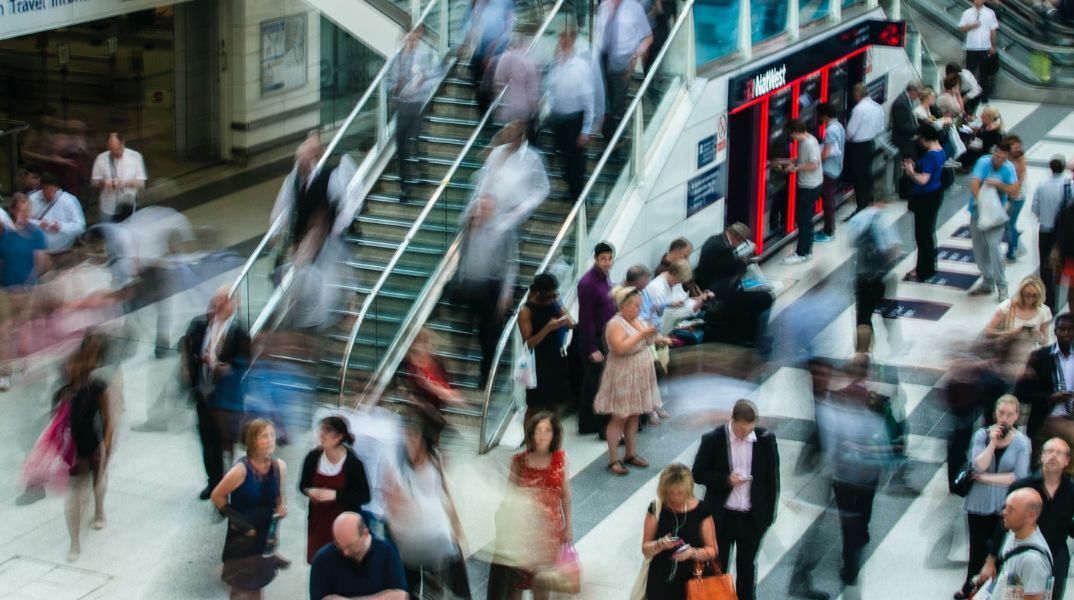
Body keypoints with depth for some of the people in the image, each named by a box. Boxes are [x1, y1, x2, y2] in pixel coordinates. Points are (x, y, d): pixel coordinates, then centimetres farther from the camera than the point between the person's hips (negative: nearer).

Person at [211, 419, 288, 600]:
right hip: (241, 538, -5)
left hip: (265, 536, 5)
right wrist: (236, 520, -15)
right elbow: (217, 496, -15)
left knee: (256, 585, 21)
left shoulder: (279, 466, -9)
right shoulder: (241, 470, -26)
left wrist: (281, 507, -12)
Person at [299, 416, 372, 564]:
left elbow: (364, 496, -13)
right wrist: (310, 491, -15)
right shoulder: (313, 457, -6)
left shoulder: (353, 463, -17)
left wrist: (336, 495, -22)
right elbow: (303, 485, 9)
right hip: (319, 522, 4)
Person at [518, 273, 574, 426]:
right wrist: (548, 328, -29)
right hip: (538, 363, -6)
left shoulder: (555, 302, 1)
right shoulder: (526, 312, -15)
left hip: (557, 360, 6)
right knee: (534, 408, 2)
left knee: (552, 405, 15)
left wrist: (567, 320, -15)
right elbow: (528, 343, -19)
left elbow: (572, 324, 9)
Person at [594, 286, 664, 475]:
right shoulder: (615, 324, -18)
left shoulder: (638, 321, 8)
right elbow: (620, 348, -30)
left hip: (640, 377, 8)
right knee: (619, 418, -3)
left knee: (633, 416, 13)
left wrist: (655, 340, 3)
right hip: (623, 378, -8)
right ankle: (613, 460, 1)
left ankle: (631, 454, 22)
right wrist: (641, 335, -28)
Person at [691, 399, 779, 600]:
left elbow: (772, 479, 1)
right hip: (721, 516, -2)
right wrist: (726, 480, -21)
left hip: (753, 518, 2)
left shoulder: (766, 439, -8)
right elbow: (698, 474, -6)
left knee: (747, 567, 18)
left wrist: (769, 514, 0)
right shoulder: (713, 440, -13)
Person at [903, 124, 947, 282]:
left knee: (922, 234, 0)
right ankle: (929, 267, 32)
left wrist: (910, 171, -13)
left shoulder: (930, 156, -25)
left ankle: (923, 272, 8)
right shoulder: (940, 151, 6)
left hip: (926, 198, -10)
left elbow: (923, 180, -29)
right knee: (928, 232, 21)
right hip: (935, 193, 10)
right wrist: (915, 166, 7)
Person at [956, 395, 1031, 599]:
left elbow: (1019, 477, -16)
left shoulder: (1022, 442, -10)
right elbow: (978, 466, -17)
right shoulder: (982, 435, -7)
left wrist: (985, 478, -15)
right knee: (977, 548, 16)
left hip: (1004, 506, -1)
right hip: (979, 503, 1)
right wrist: (992, 442, -24)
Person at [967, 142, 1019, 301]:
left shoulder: (1009, 168, -8)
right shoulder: (983, 162, -10)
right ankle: (987, 282, 25)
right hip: (977, 212, 3)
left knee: (993, 245, -17)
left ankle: (1001, 286, -11)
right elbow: (974, 184, -18)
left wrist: (999, 184, -26)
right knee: (979, 249, 10)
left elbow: (1014, 190, -11)